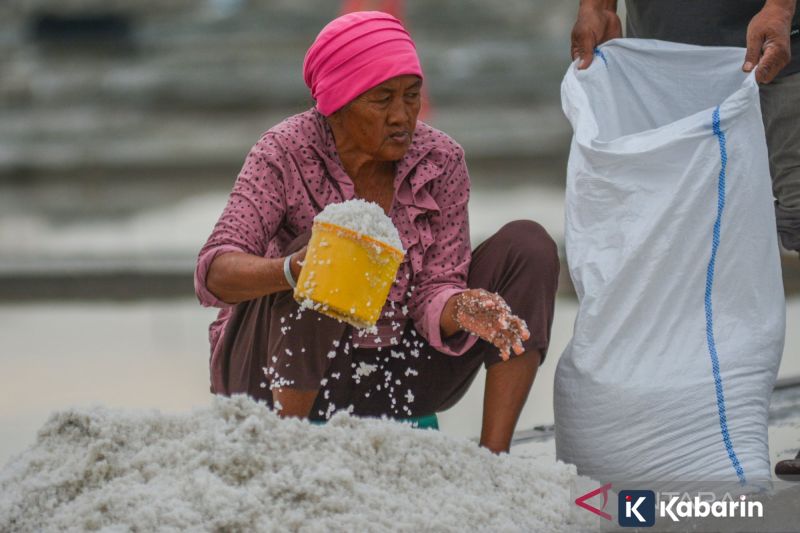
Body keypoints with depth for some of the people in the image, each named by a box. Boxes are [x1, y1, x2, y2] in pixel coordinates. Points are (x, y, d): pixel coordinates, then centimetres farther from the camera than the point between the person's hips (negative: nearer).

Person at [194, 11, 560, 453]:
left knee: (528, 246, -11)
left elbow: (432, 291, -9)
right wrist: (292, 270, -50)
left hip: (395, 377, 4)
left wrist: (460, 309, -34)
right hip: (284, 374, -4)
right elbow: (213, 272, -28)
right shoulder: (285, 154, -17)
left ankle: (493, 457, -15)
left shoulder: (440, 160, -7)